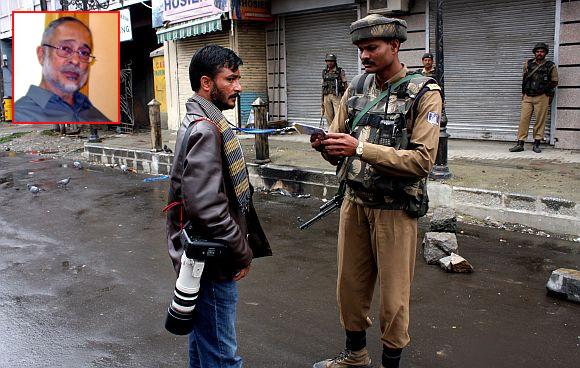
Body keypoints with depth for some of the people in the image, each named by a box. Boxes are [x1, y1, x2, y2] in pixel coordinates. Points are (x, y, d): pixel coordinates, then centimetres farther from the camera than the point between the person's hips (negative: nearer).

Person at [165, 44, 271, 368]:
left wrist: (242, 248, 16)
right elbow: (206, 207, -29)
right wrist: (243, 253, -17)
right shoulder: (206, 129, -20)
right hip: (212, 261, -10)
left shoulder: (202, 122, 12)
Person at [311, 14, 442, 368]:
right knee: (350, 285, 16)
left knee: (394, 295, 7)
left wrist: (360, 147, -26)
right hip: (355, 202, 5)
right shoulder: (358, 87, 7)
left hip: (395, 209, -5)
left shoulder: (424, 93, -10)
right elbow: (339, 150, 10)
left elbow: (422, 160, -20)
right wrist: (326, 145, -15)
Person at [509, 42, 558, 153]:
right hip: (527, 96, 2)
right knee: (524, 119, -3)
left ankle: (536, 144, 8)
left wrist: (545, 89, 3)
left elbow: (554, 82, 9)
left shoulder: (551, 66, 3)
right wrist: (524, 90, 11)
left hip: (542, 97, -2)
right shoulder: (528, 64, 9)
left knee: (540, 120, 0)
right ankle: (520, 144, -2)